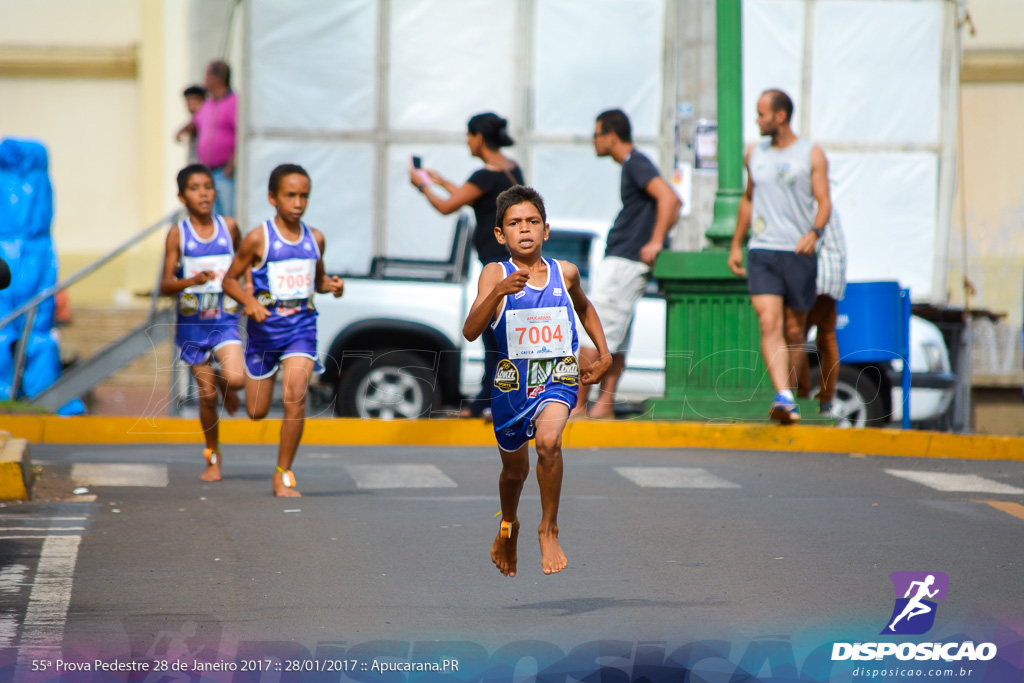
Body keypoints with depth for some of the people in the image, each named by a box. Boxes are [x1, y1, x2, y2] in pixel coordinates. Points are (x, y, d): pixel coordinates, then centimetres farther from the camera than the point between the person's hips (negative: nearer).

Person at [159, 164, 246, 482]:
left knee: (235, 378, -22)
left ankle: (224, 386, 16)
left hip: (225, 320, 1)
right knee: (207, 394, 2)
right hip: (192, 321, -1)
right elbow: (165, 285, -7)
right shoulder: (178, 234, -4)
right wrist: (192, 281, -25)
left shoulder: (228, 227, 2)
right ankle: (213, 457, 21)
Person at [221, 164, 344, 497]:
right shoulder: (258, 239, -7)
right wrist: (249, 301, -19)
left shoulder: (315, 239, 4)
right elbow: (230, 279, -1)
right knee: (257, 411, 7)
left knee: (296, 397, -19)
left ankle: (283, 476, -8)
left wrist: (331, 284, -3)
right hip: (265, 328, -1)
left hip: (301, 327, 1)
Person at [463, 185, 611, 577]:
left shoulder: (565, 273, -2)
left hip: (557, 379, 0)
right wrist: (498, 292, -36)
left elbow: (584, 307, 23)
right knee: (515, 469, 19)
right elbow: (471, 331, -24)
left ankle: (549, 528, -12)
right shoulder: (495, 274, -10)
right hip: (512, 383, 0)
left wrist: (604, 353, 16)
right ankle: (508, 526, 52)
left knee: (548, 441, -30)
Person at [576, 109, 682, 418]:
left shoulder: (636, 163, -13)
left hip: (624, 262, -11)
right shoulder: (631, 165, 17)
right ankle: (605, 403, 12)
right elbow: (675, 202, 24)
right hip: (618, 261, 11)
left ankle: (577, 404, -9)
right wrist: (657, 238, 14)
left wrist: (655, 242, -24)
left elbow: (668, 197, -26)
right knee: (614, 338, 11)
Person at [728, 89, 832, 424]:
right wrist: (735, 245, 23)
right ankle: (784, 397, -26)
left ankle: (788, 396, 22)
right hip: (762, 252, 2)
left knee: (795, 330, 7)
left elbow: (824, 202, -4)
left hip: (799, 252, -2)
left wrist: (814, 232, -23)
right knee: (769, 324, -16)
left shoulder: (811, 155, 2)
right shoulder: (755, 154, 14)